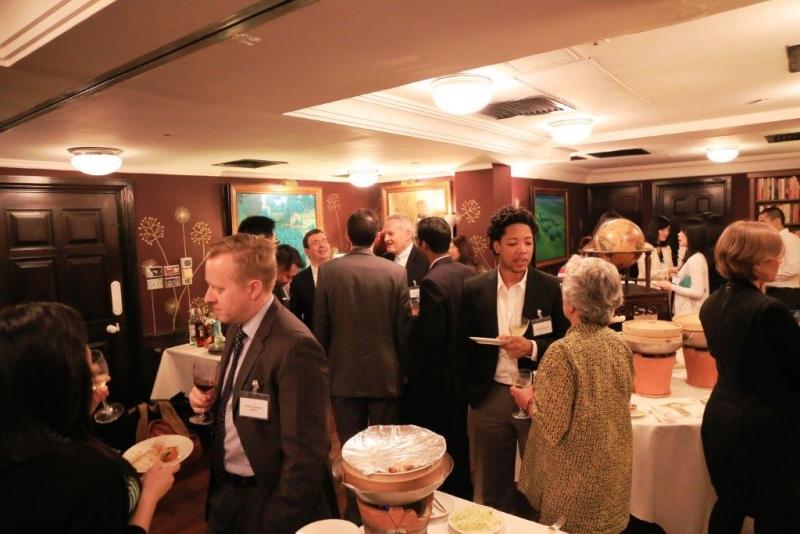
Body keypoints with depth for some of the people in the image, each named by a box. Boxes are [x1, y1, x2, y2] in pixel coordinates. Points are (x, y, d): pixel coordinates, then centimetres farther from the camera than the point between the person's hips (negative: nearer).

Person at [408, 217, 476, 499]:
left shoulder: (432, 282, -24)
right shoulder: (469, 273, -1)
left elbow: (432, 335, -26)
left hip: (438, 379, -8)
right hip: (463, 371, 8)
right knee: (460, 441, 24)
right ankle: (464, 494, 41)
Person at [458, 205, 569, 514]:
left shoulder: (550, 288, -7)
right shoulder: (474, 289, -4)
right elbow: (463, 344, 1)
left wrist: (531, 348, -22)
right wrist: (469, 391, -2)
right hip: (489, 397, 2)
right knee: (494, 485, 20)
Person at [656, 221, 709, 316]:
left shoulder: (695, 260, -17)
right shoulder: (691, 257, 13)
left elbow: (697, 292, -22)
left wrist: (671, 287, -17)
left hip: (690, 314, -9)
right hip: (686, 312, 9)